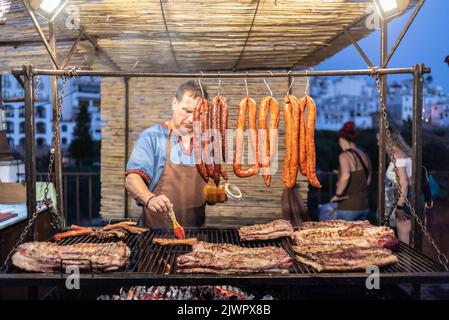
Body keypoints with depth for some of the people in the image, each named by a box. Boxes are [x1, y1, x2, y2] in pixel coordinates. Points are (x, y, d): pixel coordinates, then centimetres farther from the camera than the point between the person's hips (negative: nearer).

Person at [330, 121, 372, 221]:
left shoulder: (345, 155, -12)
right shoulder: (364, 155, 10)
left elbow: (345, 175, -29)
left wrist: (338, 194, -18)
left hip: (348, 207, -7)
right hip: (364, 206, 7)